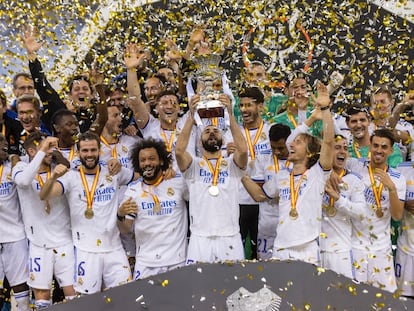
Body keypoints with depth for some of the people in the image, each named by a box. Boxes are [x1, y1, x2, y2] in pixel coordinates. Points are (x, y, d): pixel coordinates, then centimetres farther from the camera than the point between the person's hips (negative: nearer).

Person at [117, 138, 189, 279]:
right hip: (145, 263, 1)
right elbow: (125, 230, 3)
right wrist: (120, 215, -18)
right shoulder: (133, 189, 2)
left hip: (177, 261, -1)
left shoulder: (178, 182, -3)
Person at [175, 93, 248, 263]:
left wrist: (230, 114, -17)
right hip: (200, 238, 0)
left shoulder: (232, 164, 10)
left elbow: (243, 149, -12)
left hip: (230, 238, 1)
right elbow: (179, 150, -12)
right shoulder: (193, 165, 9)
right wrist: (191, 116, -16)